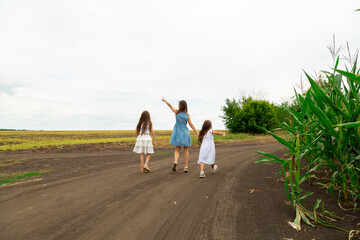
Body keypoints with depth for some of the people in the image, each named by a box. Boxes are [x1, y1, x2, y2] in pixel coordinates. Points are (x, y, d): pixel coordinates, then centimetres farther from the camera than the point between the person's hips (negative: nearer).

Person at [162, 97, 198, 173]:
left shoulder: (176, 112, -2)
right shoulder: (187, 115, -2)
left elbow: (170, 105, 10)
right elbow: (191, 124, -4)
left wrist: (165, 100, 26)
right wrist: (197, 132, 1)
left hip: (178, 134, 0)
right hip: (185, 134, 0)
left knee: (177, 150, 10)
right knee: (186, 150, 9)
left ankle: (175, 162, -15)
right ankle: (186, 167, 10)